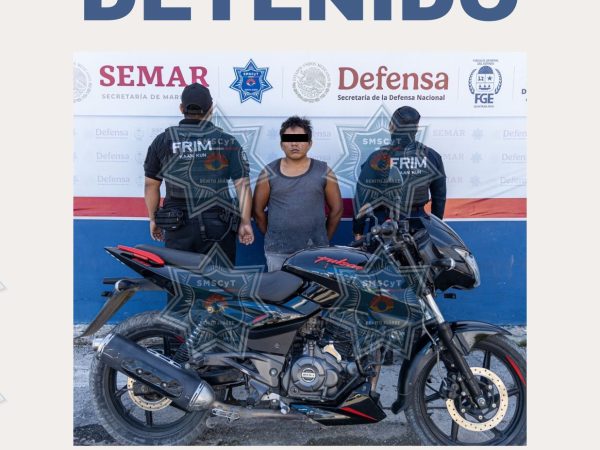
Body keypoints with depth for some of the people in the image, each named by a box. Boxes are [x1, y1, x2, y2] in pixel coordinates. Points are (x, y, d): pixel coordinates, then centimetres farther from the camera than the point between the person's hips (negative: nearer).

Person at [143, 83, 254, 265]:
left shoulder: (163, 141, 3)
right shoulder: (228, 142, 0)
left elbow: (151, 184, 7)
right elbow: (243, 184, -4)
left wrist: (153, 219, 17)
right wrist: (245, 222, 1)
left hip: (177, 227, 1)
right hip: (218, 226, -1)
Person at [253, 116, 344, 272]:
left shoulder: (323, 172, 2)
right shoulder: (269, 173, 2)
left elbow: (337, 209, 7)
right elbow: (258, 209, 8)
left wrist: (324, 239, 8)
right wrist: (271, 237, 8)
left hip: (315, 251, 0)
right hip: (277, 252, 0)